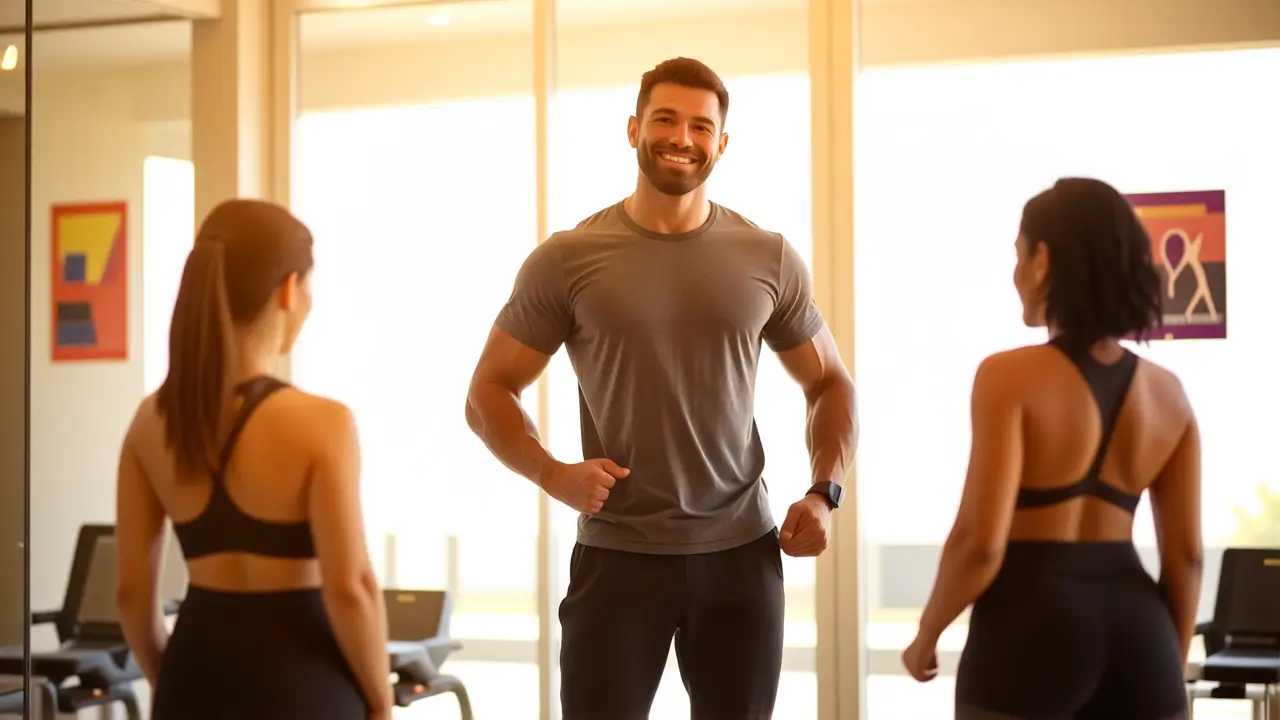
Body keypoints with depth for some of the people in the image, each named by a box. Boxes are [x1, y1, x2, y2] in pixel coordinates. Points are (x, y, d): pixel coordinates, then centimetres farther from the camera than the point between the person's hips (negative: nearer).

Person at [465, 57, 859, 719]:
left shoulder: (769, 260, 4)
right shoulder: (567, 259, -2)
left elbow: (829, 383, 15)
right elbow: (489, 392, 2)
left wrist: (824, 493, -2)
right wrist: (551, 474, -16)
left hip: (742, 552, 2)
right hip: (616, 555, -2)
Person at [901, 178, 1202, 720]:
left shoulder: (1011, 376, -11)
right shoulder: (1166, 391, 5)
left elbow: (981, 542, -16)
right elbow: (1186, 552, 5)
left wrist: (927, 634, 0)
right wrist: (1169, 662, 17)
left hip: (1032, 625, -4)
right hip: (1133, 626, 5)